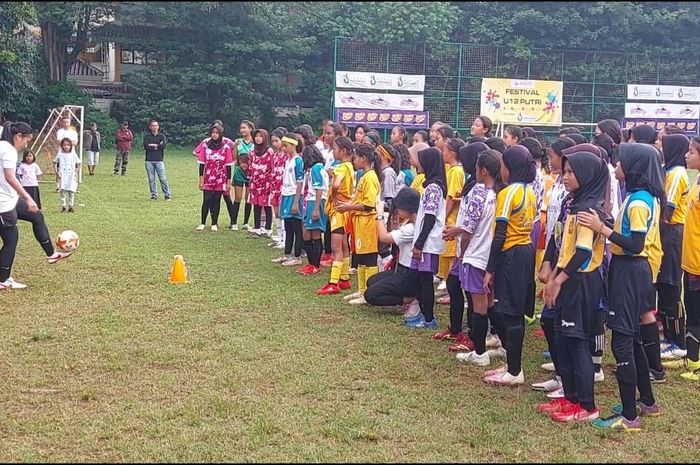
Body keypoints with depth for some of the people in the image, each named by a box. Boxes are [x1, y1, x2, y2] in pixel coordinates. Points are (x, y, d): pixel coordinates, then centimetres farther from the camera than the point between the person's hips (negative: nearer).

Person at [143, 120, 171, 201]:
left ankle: (168, 195, -1)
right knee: (151, 179, 3)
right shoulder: (147, 136, 9)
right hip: (149, 161, 1)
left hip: (159, 160, -1)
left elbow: (163, 145, -11)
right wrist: (157, 146, -5)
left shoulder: (162, 136, 8)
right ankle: (154, 195, 10)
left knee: (163, 178, -5)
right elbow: (146, 146, -7)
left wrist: (152, 145, -5)